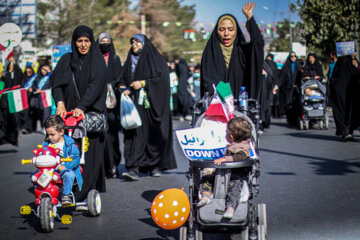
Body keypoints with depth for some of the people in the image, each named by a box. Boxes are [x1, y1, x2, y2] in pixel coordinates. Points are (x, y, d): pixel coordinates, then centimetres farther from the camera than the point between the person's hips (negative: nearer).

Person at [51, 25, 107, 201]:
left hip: (91, 112, -2)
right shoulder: (66, 60, 10)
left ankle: (85, 193, -12)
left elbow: (96, 84, -12)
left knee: (90, 150, -10)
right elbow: (56, 81, 0)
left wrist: (82, 107, -24)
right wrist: (60, 102, -18)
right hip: (70, 112, 3)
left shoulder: (97, 60, 2)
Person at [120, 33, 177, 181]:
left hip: (151, 102, -3)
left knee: (154, 134, -2)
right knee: (135, 134, -7)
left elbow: (162, 78, -7)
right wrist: (125, 89, -3)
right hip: (134, 103, 4)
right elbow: (125, 80, 18)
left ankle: (156, 166, 10)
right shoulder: (130, 61, 18)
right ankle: (134, 168, -15)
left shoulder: (156, 59, 2)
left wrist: (143, 83, -13)